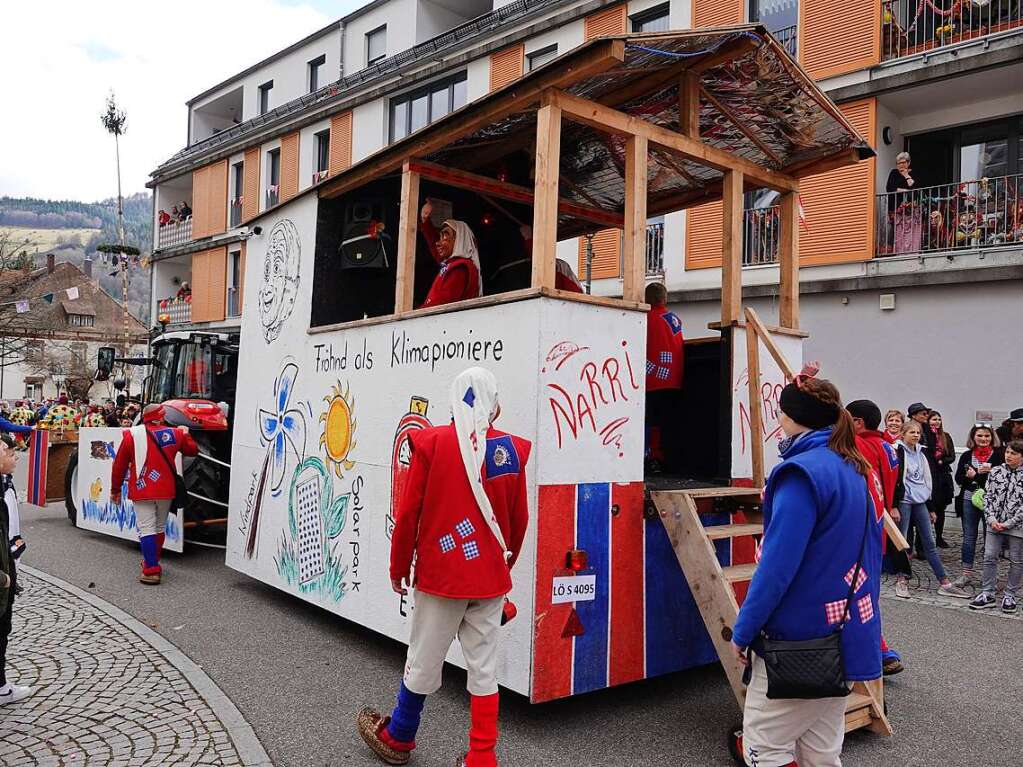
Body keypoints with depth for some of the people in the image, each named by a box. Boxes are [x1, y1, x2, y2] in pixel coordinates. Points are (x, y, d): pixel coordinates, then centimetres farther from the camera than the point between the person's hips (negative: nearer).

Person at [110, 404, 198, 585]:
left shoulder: (131, 435, -4)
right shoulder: (175, 433, 0)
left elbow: (119, 465, 2)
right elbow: (193, 450, 16)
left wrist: (115, 490, 13)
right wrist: (185, 433, 33)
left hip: (142, 490, -3)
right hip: (166, 490, 3)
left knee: (146, 529, -3)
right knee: (159, 527, 19)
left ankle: (151, 571, -10)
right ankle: (152, 562, 36)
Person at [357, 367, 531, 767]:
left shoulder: (432, 442, -11)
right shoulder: (512, 450, -3)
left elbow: (408, 513, -8)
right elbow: (519, 520, 4)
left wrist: (398, 568, 5)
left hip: (440, 576, -2)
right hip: (491, 579, 2)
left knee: (423, 663, 13)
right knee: (484, 667, 11)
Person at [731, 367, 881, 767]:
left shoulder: (802, 472, -19)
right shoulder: (851, 470, 9)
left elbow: (778, 565, -23)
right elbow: (871, 548, 17)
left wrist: (743, 631, -13)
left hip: (799, 640, -9)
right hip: (845, 631, 9)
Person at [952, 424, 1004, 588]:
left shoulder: (999, 455, -1)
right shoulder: (966, 456, 7)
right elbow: (958, 479, 6)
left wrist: (991, 471, -21)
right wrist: (968, 476, -14)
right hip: (969, 500, 2)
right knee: (969, 536, 7)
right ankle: (967, 573, 13)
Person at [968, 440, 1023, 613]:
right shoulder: (996, 471, 4)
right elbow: (988, 496, 5)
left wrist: (1008, 523, -13)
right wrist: (992, 519, -7)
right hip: (995, 524, 3)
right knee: (989, 557, 3)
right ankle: (987, 594, 11)